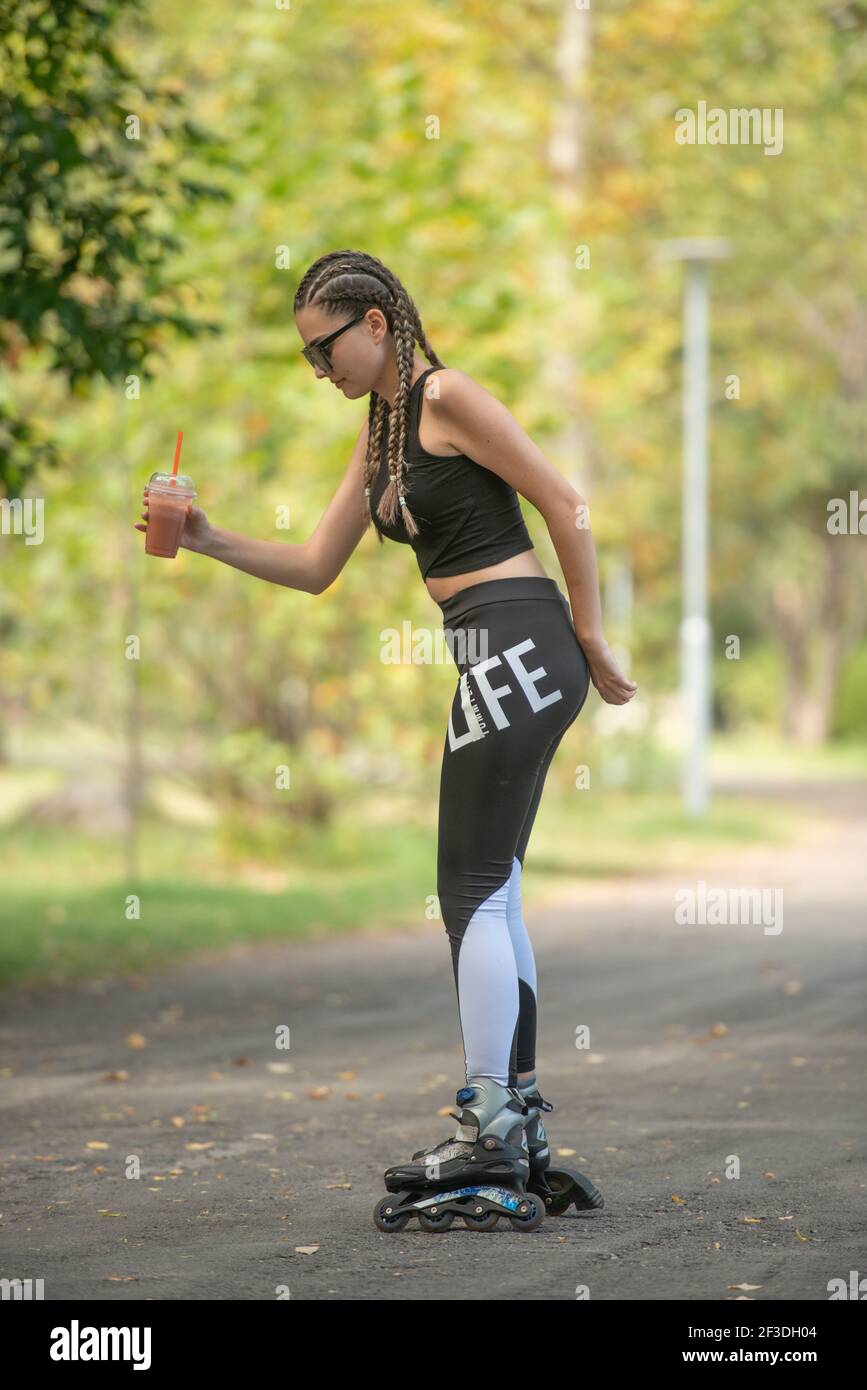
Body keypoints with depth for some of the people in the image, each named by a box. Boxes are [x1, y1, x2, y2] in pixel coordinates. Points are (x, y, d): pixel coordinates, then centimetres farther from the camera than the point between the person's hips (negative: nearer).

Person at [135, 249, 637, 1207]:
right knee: (491, 890, 13)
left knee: (471, 892, -6)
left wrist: (591, 644, -10)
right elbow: (315, 567, 19)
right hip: (504, 663, 10)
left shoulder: (447, 398, -10)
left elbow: (566, 508, -12)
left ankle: (488, 1120, -3)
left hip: (517, 650, -10)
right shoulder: (379, 432, 17)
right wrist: (209, 542, 5)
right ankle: (519, 1113, 20)